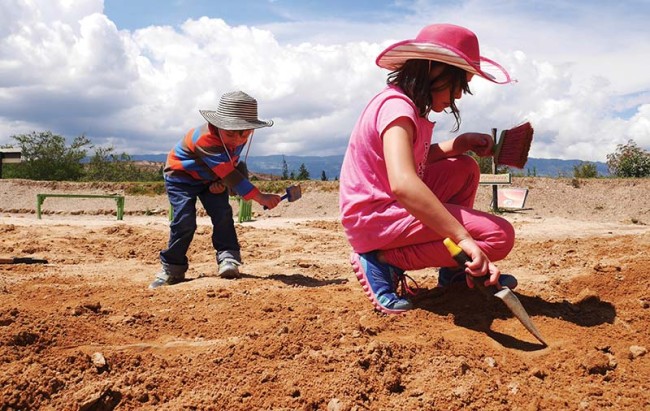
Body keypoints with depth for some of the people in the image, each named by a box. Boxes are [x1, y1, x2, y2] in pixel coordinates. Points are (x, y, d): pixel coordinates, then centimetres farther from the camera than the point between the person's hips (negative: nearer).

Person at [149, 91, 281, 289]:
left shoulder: (241, 136, -15)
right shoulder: (206, 139, -40)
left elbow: (233, 166, 2)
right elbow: (229, 175, -43)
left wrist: (223, 182, -20)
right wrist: (260, 197, -46)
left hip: (211, 178, 6)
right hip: (181, 175, -6)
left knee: (223, 213, -14)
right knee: (185, 220, -15)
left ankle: (228, 258, -9)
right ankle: (172, 269, -2)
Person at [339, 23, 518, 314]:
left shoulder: (410, 106, 11)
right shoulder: (397, 107, -21)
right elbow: (402, 184, -37)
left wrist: (461, 143, 7)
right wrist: (464, 238, -40)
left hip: (392, 207, 10)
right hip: (373, 220, -10)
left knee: (465, 168, 22)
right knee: (500, 236, -15)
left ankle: (454, 271, 20)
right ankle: (384, 261, -10)